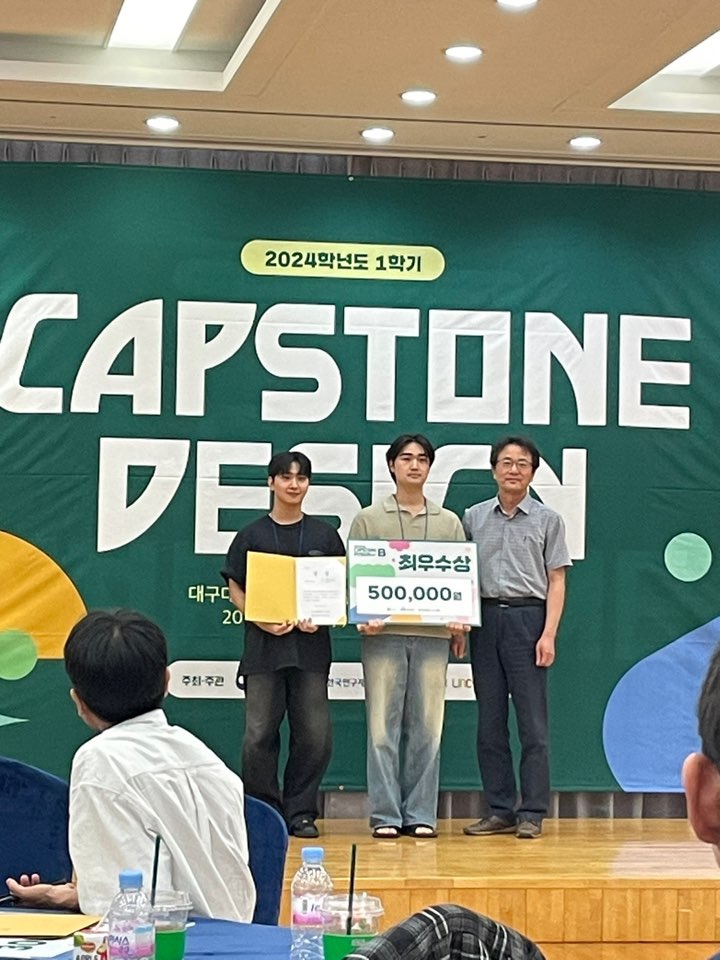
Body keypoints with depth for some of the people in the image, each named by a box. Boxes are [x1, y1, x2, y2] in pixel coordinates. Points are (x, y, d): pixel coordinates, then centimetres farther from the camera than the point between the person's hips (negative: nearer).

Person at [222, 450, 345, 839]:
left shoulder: (325, 535, 10)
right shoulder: (252, 536, 6)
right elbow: (236, 589, 6)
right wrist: (262, 621, -11)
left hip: (311, 645, 1)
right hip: (263, 644, -1)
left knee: (314, 735, -2)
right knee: (259, 735, -2)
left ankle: (300, 812, 11)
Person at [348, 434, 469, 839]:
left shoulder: (449, 523, 14)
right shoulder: (368, 520, 8)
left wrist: (461, 622, -3)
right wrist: (362, 617, -11)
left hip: (433, 635, 2)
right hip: (383, 635, -2)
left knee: (427, 728, 3)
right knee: (383, 726, -2)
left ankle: (421, 814, 8)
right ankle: (385, 815, 3)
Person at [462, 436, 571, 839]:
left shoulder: (548, 520, 5)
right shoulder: (474, 518, 11)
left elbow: (556, 582, 2)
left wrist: (549, 635, -9)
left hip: (527, 618, -3)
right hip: (485, 619, 3)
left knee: (533, 722, -3)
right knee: (490, 722, 6)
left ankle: (532, 813, 0)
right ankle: (500, 810, 12)